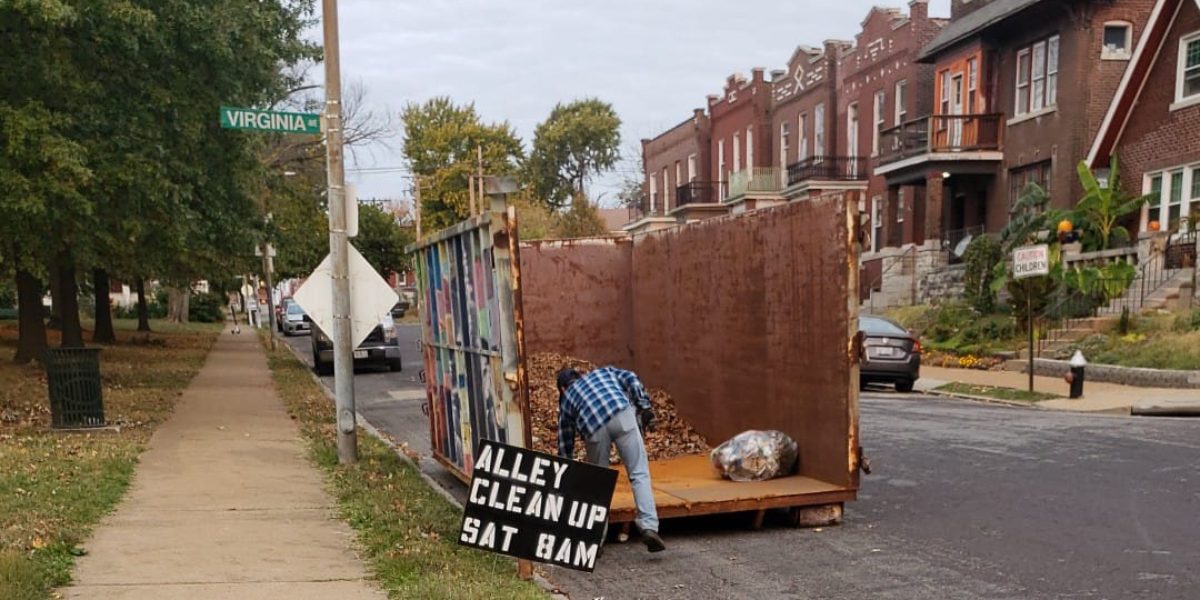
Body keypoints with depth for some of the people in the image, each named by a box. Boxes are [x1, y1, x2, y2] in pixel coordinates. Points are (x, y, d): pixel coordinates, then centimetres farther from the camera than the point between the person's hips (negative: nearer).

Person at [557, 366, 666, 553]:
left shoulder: (566, 400, 35)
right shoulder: (603, 372, 38)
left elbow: (565, 446, 36)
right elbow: (631, 380, 15)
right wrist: (644, 407, 9)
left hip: (594, 427, 1)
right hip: (622, 414, 0)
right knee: (639, 474, 2)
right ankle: (649, 527, -13)